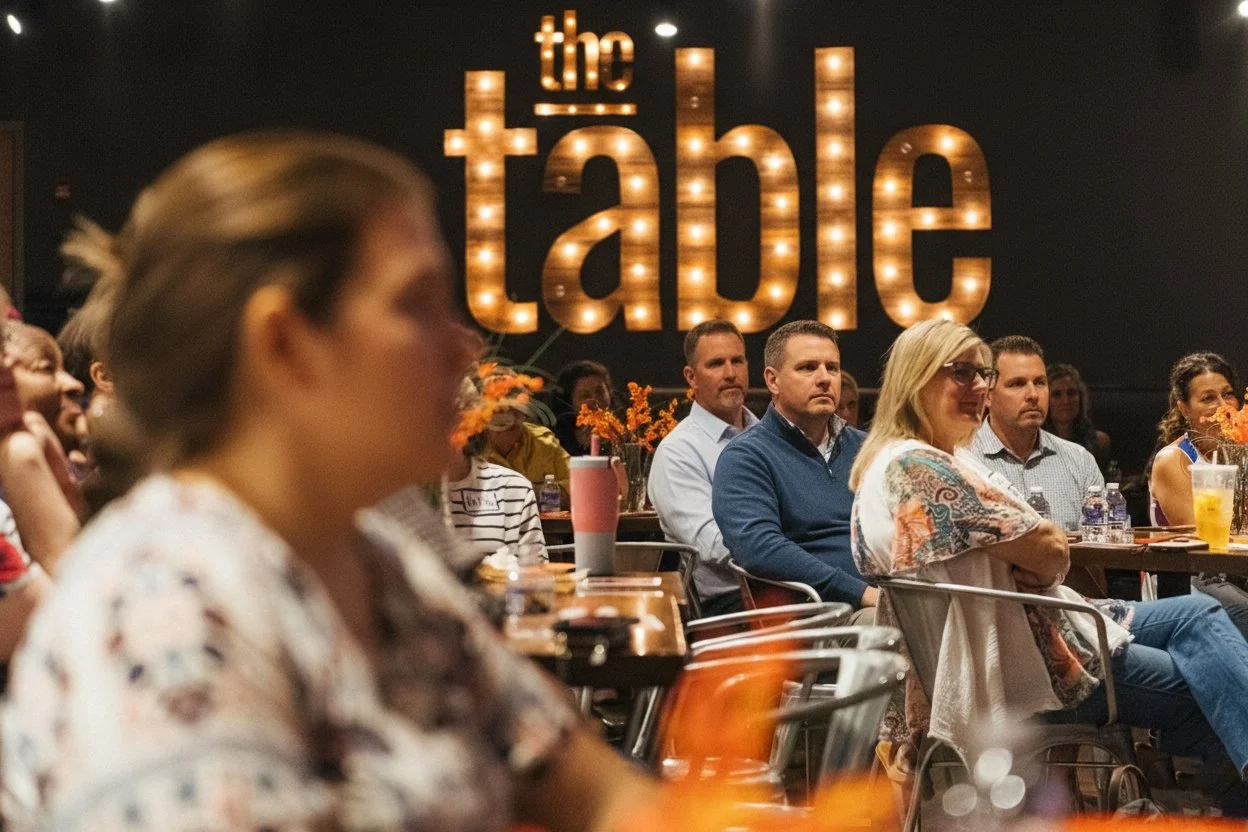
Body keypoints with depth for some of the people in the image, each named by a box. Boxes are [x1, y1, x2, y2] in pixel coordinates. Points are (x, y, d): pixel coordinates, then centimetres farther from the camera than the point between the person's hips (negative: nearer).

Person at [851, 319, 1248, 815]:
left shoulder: (941, 461, 14)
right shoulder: (916, 467, -21)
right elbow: (1050, 552, -20)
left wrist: (1032, 563, -8)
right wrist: (1042, 549, 2)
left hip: (1009, 625, 10)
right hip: (1007, 660, -10)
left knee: (1198, 614, 4)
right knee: (1199, 688, -4)